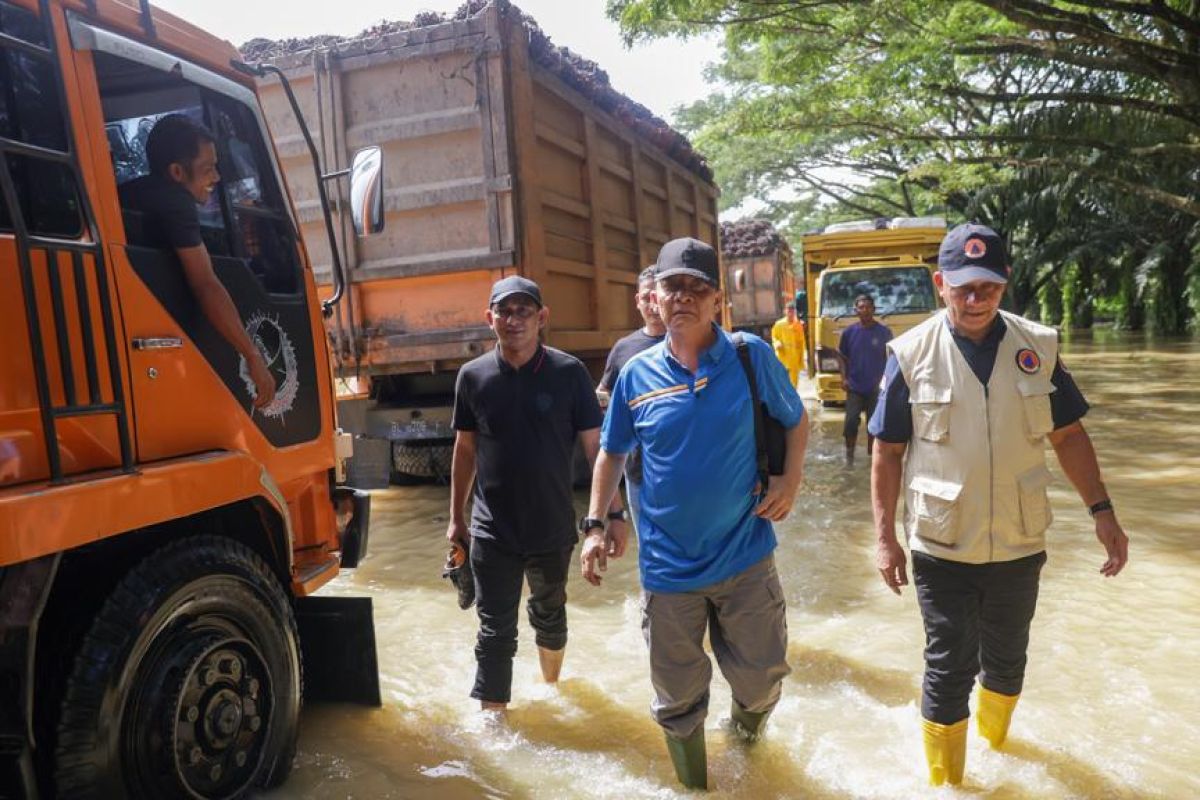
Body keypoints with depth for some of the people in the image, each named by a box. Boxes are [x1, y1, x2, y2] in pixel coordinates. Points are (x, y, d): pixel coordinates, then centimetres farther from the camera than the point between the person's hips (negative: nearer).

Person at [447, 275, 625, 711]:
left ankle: (551, 686, 47)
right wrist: (456, 518, 9)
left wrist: (614, 513, -11)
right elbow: (465, 450, 6)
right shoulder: (473, 375, -3)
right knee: (495, 631, 3)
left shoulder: (568, 372, -10)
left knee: (549, 615, 22)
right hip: (492, 532, 0)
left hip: (553, 527, 0)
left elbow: (596, 447, -7)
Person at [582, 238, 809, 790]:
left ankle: (748, 724, 51)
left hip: (745, 557, -1)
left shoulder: (751, 356, -7)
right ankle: (693, 785, 43)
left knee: (761, 679, 15)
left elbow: (795, 420, 7)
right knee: (678, 701, 15)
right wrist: (595, 524, 1)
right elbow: (611, 453, 9)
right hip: (667, 566, 1)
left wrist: (791, 479, -9)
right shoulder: (636, 374, -3)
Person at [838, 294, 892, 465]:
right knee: (851, 422, -5)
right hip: (854, 387, 0)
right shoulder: (849, 332, 1)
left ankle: (871, 454, 22)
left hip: (876, 388, 0)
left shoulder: (884, 332, -2)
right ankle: (849, 453, 9)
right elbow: (843, 357, 8)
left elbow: (890, 358, 2)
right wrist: (844, 378, -3)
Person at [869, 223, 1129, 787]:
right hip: (942, 548, -3)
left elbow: (1068, 435, 7)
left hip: (1019, 544, 3)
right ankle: (945, 779, 28)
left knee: (1007, 658, 20)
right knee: (950, 667, 6)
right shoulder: (912, 354, -11)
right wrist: (885, 537, -6)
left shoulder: (1037, 347, -3)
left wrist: (1101, 510, 1)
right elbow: (887, 452, -5)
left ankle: (994, 737, 49)